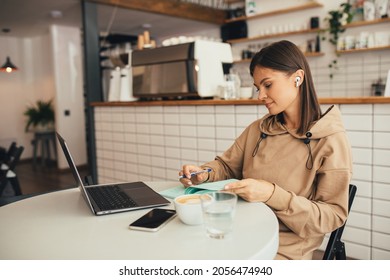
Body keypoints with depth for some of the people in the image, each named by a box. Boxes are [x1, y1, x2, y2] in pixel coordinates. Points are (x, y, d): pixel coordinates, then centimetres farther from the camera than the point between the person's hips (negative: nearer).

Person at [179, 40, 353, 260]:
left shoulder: (331, 140, -9)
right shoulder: (257, 130, 7)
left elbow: (333, 216, -10)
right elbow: (226, 166, 17)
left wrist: (273, 195, -24)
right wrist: (203, 174, -6)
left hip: (284, 249, -5)